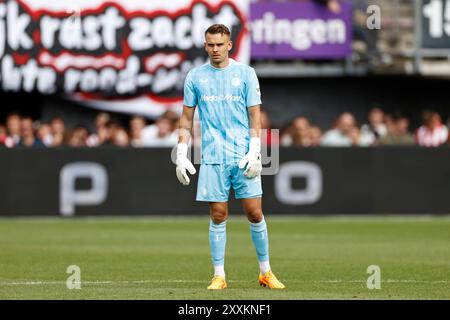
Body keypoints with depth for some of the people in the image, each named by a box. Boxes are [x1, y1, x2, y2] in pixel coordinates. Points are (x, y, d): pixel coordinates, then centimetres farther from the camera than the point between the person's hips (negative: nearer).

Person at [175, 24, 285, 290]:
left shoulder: (246, 73, 4)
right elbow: (187, 119, 11)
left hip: (244, 156, -1)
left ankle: (266, 272, 10)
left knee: (255, 213, -2)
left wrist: (254, 153, -8)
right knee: (218, 216, 0)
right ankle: (219, 276, 6)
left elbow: (255, 116, 2)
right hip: (212, 158, 1)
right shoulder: (196, 76, 7)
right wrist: (181, 154, 3)